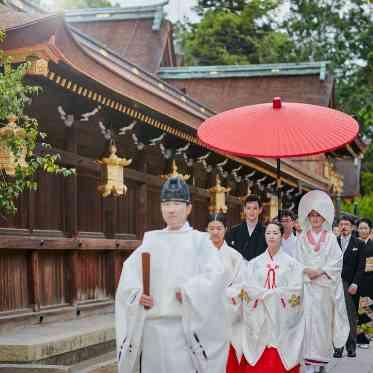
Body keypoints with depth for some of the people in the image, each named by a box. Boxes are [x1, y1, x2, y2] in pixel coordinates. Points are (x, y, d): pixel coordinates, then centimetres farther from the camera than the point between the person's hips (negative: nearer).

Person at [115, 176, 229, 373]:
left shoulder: (199, 240, 5)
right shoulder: (151, 239, 14)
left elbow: (215, 274, -7)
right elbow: (129, 270, 10)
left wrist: (188, 292, -18)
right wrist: (137, 293, -8)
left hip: (184, 325, -3)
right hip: (152, 325, 3)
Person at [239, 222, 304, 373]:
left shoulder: (292, 263, 5)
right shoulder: (254, 263, 9)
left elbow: (295, 289, -6)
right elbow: (248, 288, -2)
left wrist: (266, 294, -8)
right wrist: (277, 294, -11)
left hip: (282, 317, -1)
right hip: (259, 317, 1)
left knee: (280, 360, -4)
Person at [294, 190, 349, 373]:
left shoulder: (330, 238, 5)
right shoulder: (302, 238, 8)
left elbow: (337, 261, 0)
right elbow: (297, 261, 4)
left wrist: (321, 271, -12)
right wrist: (307, 272, -13)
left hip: (325, 285, 0)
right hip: (307, 285, 0)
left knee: (323, 321, 1)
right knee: (308, 319, -6)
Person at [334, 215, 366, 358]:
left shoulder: (359, 244, 5)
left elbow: (361, 266, 1)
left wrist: (355, 284, -8)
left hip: (350, 286, -1)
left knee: (351, 317, 1)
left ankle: (351, 347, 7)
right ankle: (338, 347, 3)